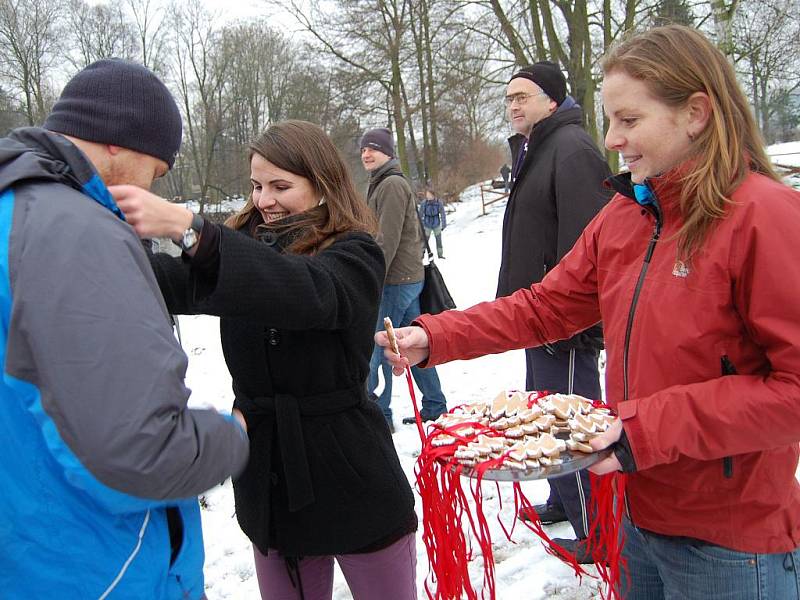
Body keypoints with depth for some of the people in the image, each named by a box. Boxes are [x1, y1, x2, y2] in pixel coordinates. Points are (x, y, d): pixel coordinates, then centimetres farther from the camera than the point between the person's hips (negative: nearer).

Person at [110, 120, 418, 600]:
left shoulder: (355, 254, -8)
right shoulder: (246, 241, 6)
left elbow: (307, 291, -32)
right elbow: (179, 284, -13)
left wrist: (189, 229, -42)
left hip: (350, 476, -4)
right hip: (266, 475, 4)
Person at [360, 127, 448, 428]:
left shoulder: (392, 184, -14)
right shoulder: (382, 184, 19)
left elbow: (387, 241, -20)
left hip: (395, 280, -10)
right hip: (410, 277, 10)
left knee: (376, 348, -4)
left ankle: (379, 414, 4)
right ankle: (435, 408, 23)